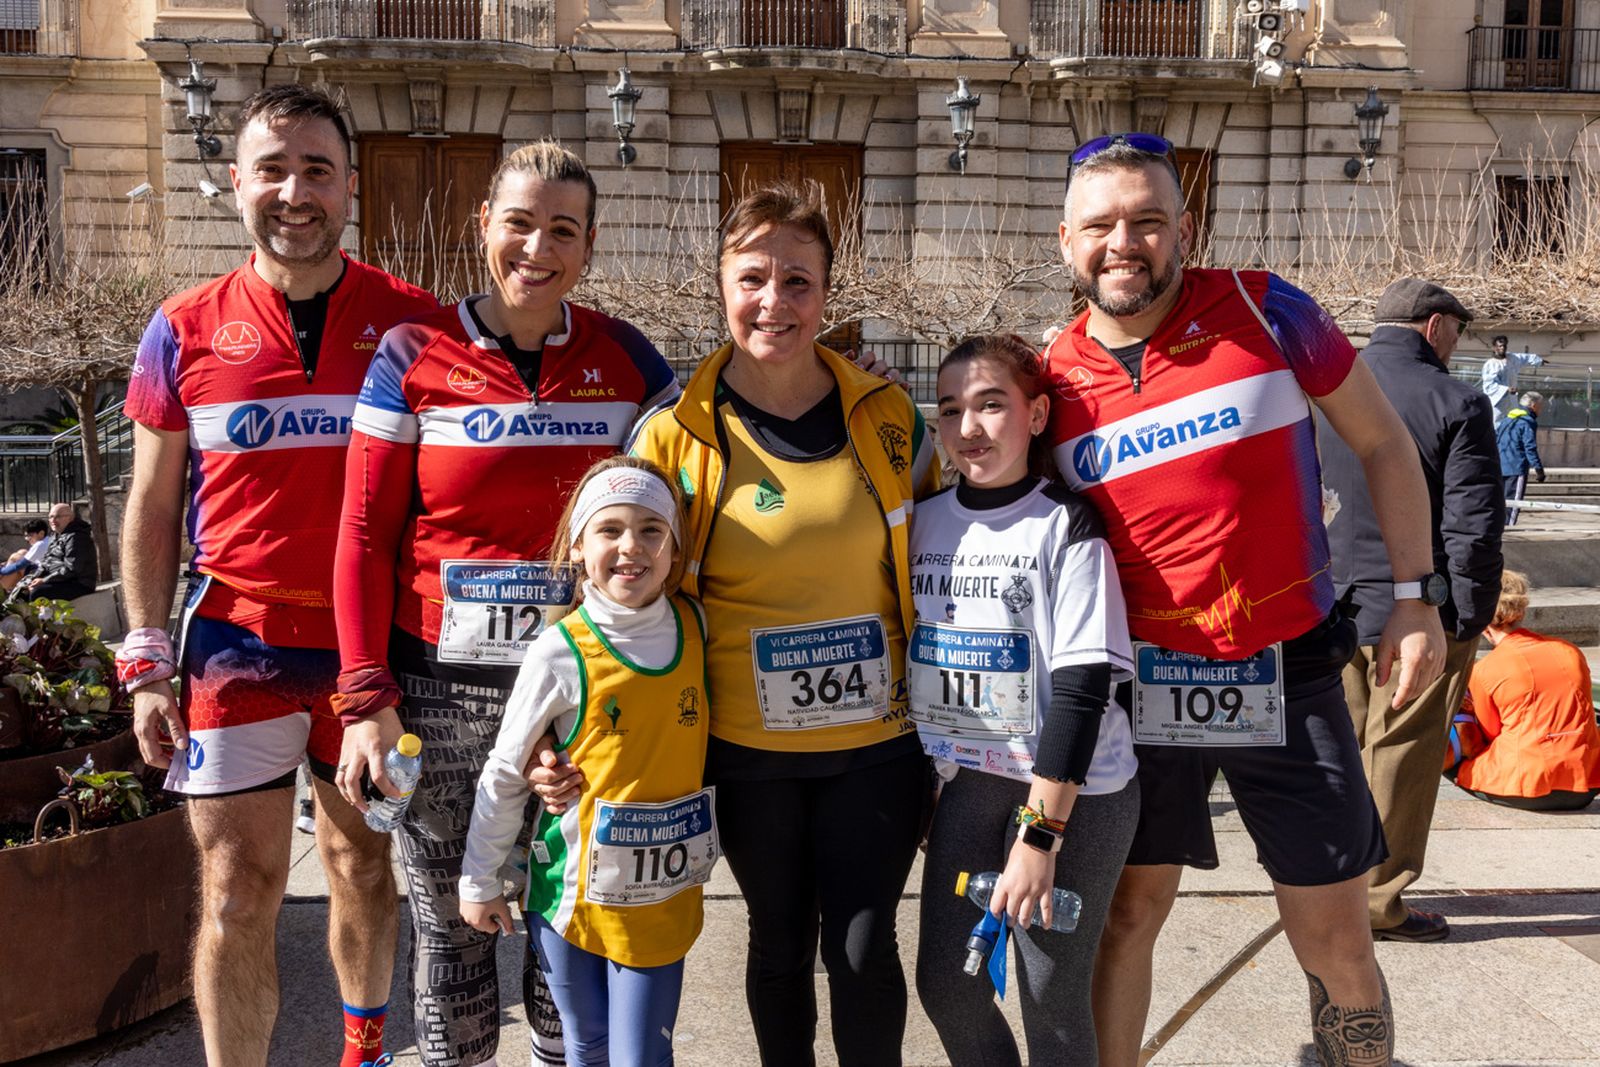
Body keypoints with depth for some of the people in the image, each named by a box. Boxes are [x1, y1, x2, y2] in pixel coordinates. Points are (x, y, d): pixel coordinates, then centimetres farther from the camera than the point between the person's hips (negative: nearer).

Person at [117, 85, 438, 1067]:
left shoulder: (409, 321, -1)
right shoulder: (187, 331, 1)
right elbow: (152, 509, 6)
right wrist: (147, 663, 1)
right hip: (236, 645, -1)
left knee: (364, 862, 17)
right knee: (238, 896, 1)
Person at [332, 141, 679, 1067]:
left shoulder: (623, 357, 3)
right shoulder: (415, 356, -2)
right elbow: (365, 536, -2)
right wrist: (366, 698, -7)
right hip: (443, 688, -1)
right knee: (451, 920, 10)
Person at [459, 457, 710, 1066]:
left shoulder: (696, 630, -3)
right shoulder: (561, 652, -12)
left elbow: (711, 742, 12)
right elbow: (504, 773, -3)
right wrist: (479, 882, 3)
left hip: (662, 900, 2)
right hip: (571, 894, -1)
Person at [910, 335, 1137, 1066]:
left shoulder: (1066, 527, -12)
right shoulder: (923, 523, 3)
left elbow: (1081, 687, -16)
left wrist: (1039, 835, -20)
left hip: (1073, 791, -5)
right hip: (969, 784, 5)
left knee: (1052, 999, 2)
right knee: (945, 985, 9)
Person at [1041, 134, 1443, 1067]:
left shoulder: (1265, 313, -8)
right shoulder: (1054, 382, -2)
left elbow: (1382, 442, 2)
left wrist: (1417, 597, -2)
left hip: (1288, 676, -1)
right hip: (1140, 683, 2)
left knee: (1335, 939, 7)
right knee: (1127, 913, 13)